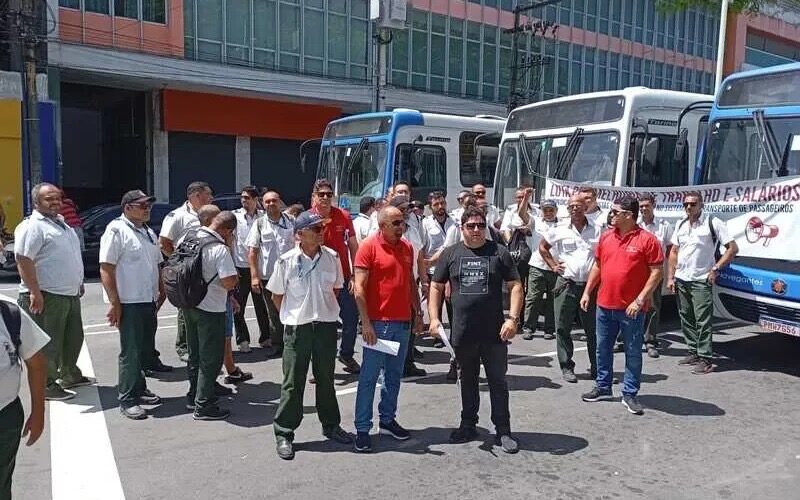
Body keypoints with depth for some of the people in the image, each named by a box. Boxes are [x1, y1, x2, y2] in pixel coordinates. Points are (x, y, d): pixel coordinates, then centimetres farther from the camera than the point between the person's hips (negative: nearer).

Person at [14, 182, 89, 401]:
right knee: (48, 343, -1)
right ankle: (46, 385, 11)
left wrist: (78, 283, 24)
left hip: (70, 294, 10)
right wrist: (35, 292, -25)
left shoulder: (61, 224, 17)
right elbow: (23, 260, -21)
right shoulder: (32, 226, -13)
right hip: (47, 297, -9)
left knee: (73, 338, 19)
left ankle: (70, 376, 34)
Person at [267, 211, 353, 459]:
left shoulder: (332, 257, -2)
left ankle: (331, 425, 32)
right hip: (297, 327, -3)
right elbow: (277, 295, 2)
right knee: (293, 383, 4)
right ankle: (283, 433, 17)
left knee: (326, 378, 16)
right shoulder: (286, 261, -9)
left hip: (326, 324, 3)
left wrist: (324, 309, 11)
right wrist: (293, 317, 4)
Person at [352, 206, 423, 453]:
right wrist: (366, 323, -16)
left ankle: (388, 420, 28)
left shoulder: (407, 247, 10)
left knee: (394, 375, 15)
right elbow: (359, 287, -12)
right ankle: (362, 428, 10)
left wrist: (418, 314, 14)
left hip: (403, 322, 6)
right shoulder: (369, 246, -9)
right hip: (378, 323, -6)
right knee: (369, 377, 1)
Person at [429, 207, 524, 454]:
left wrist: (513, 318, -11)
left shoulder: (499, 252, 1)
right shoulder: (451, 253, 5)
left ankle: (503, 431, 16)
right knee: (468, 380, 16)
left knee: (498, 381, 5)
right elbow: (436, 287, 9)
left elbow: (515, 286, -1)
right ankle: (468, 425, 30)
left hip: (495, 333, -2)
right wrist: (434, 318, -1)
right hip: (462, 332, 2)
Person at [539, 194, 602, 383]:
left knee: (593, 329, 7)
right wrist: (553, 265, 7)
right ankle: (566, 367, 14)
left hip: (590, 285, 0)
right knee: (563, 328, 3)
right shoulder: (560, 230, 3)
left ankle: (596, 367, 19)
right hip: (566, 285, 0)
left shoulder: (597, 231, 4)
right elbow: (543, 247, 16)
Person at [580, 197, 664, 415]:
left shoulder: (647, 240, -10)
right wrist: (587, 292, 11)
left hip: (631, 309, -5)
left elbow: (657, 272, -11)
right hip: (604, 305, 6)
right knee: (603, 348, 15)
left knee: (633, 352, 6)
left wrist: (640, 300, -16)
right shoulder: (606, 237, 7)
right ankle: (603, 387, 30)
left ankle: (630, 394, 17)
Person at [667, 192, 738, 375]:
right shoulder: (681, 225, 11)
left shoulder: (712, 223, -7)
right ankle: (694, 352, 23)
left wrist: (715, 268, -12)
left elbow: (733, 248, -7)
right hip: (681, 279, 6)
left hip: (701, 280, -6)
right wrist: (670, 277, 9)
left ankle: (705, 359, -1)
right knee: (686, 317, 12)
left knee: (702, 320, -6)